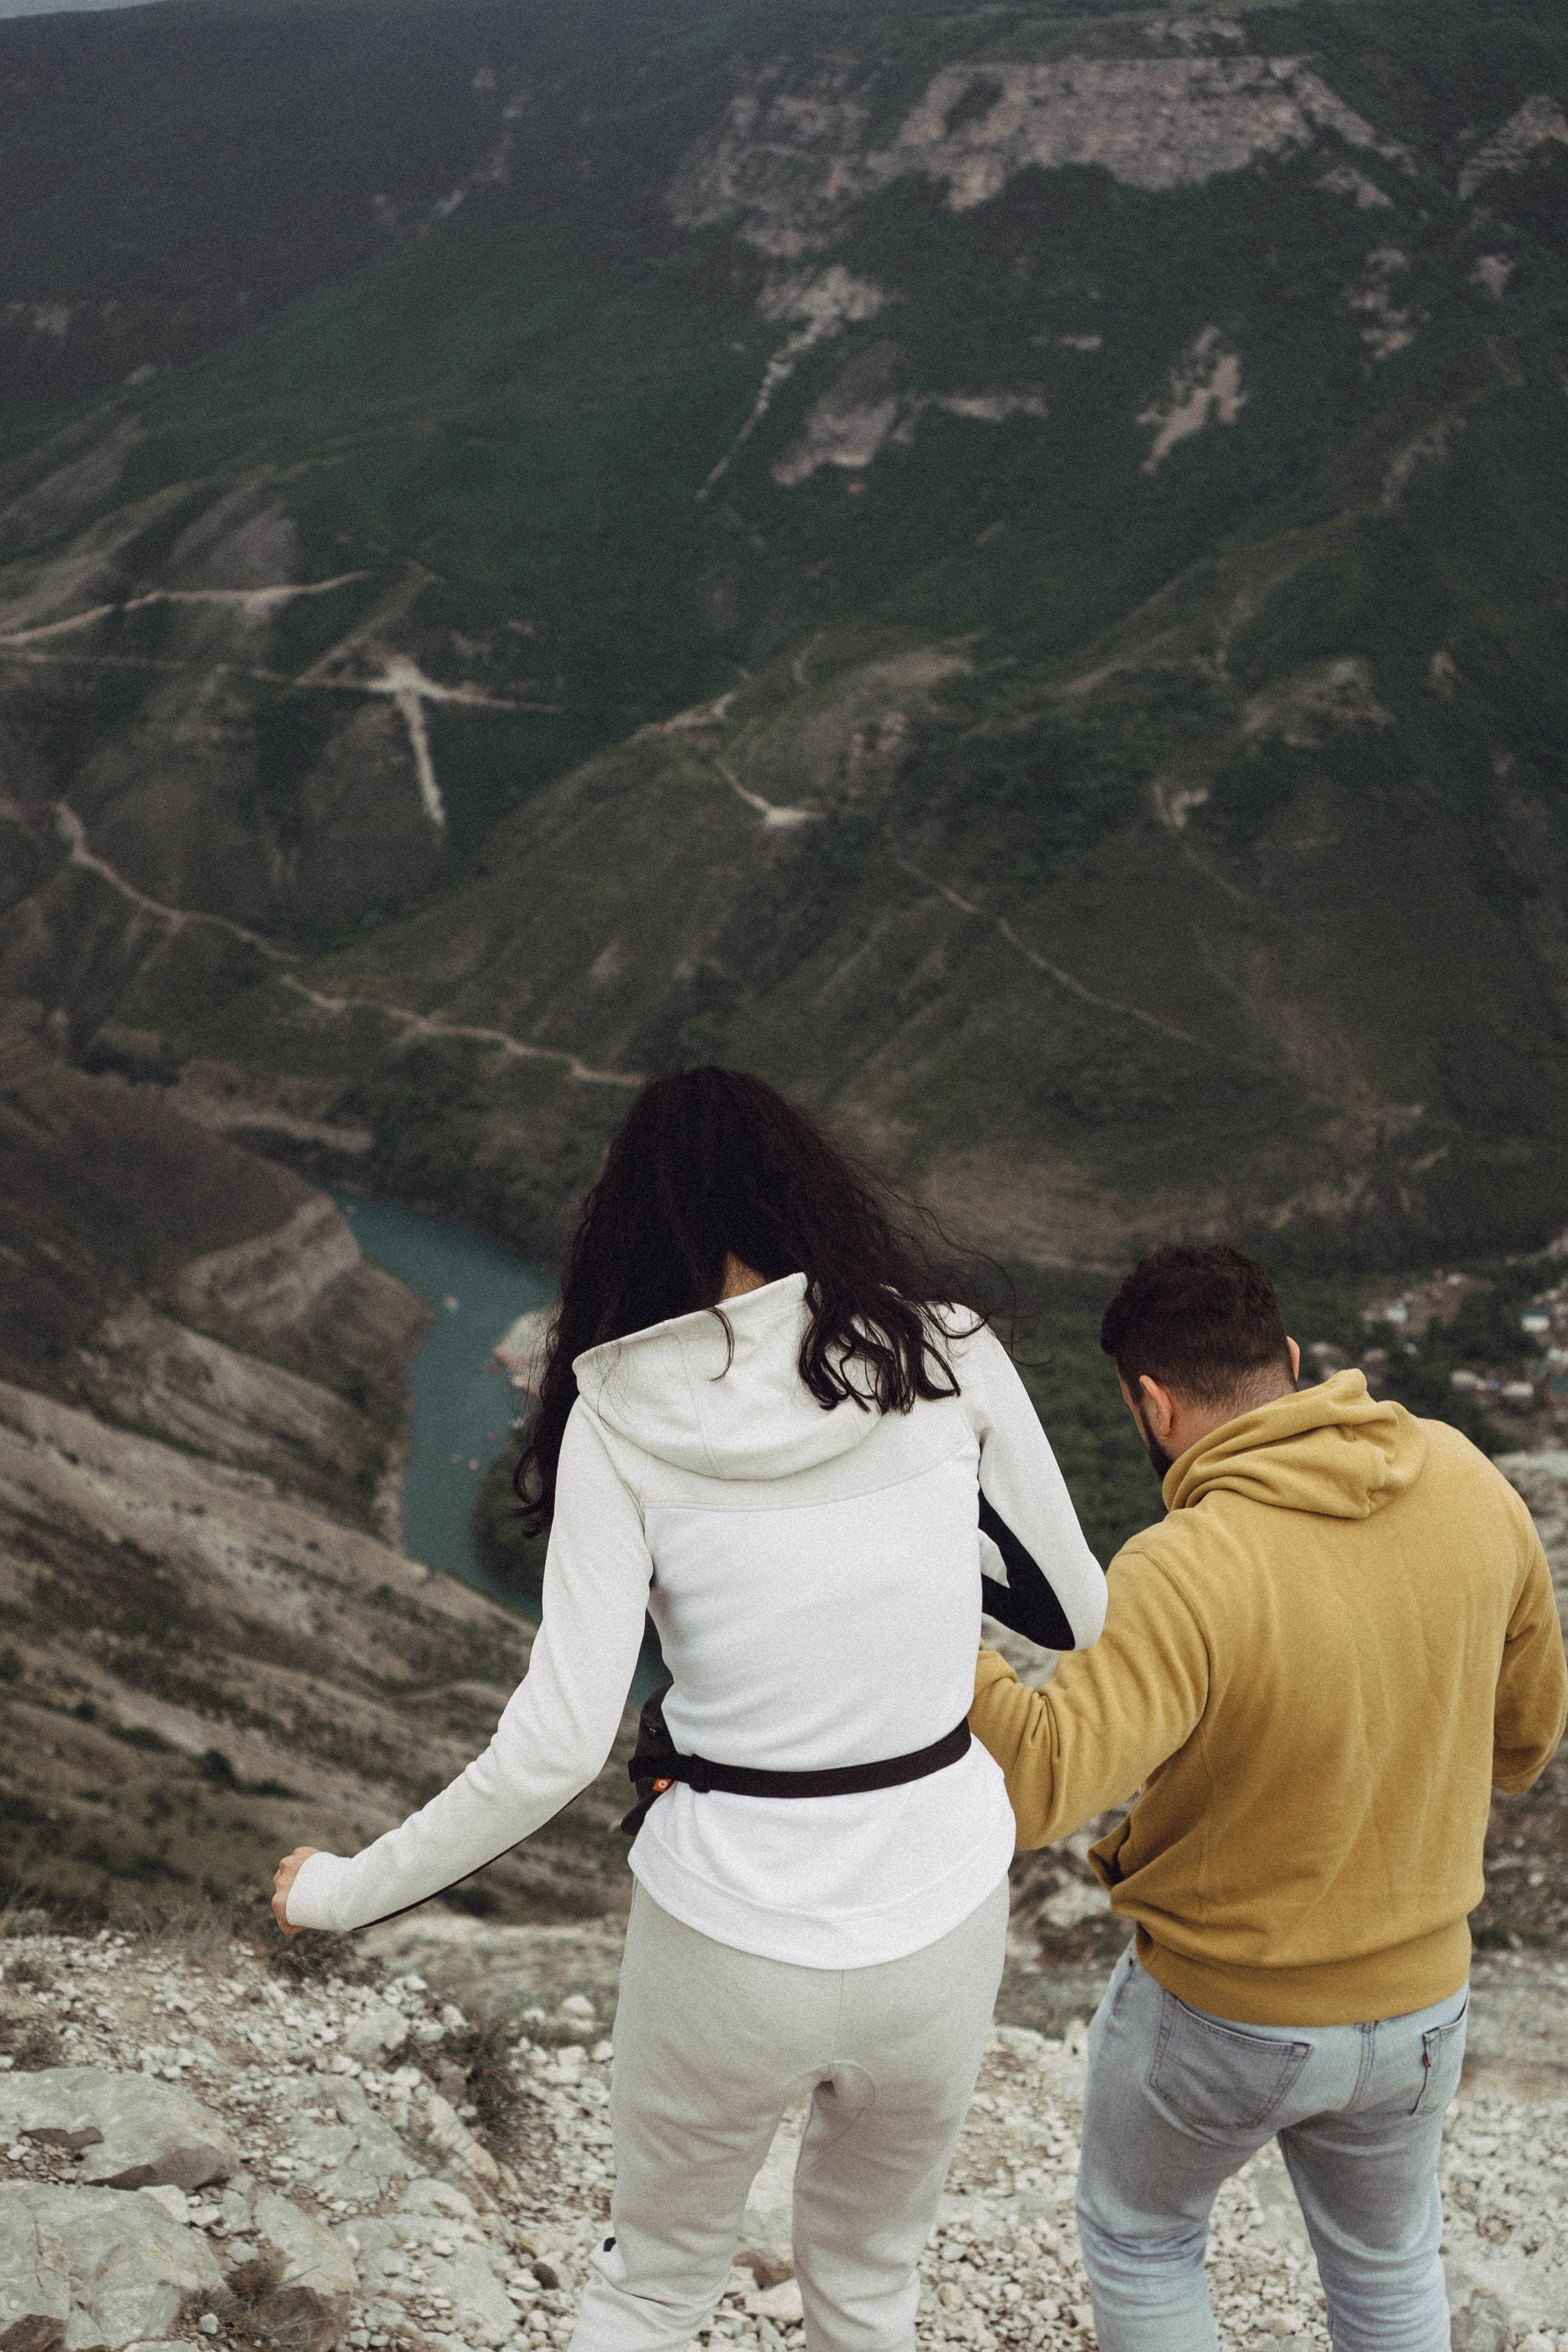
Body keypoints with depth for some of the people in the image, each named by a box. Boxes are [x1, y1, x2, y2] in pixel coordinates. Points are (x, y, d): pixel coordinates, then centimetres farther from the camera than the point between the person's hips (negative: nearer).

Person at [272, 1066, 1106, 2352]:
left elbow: (555, 1748, -17)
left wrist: (347, 1891, -4)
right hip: (941, 1921, 2)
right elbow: (1077, 1612, 1)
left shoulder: (623, 1419, -13)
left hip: (730, 1943, -1)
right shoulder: (945, 1351, -9)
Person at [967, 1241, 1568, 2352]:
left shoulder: (1184, 1575, -32)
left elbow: (1034, 1786, -39)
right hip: (1420, 2000, 5)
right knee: (1388, 2260, 31)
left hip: (1214, 2013, -4)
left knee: (1139, 2241, 26)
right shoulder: (1466, 1482, -13)